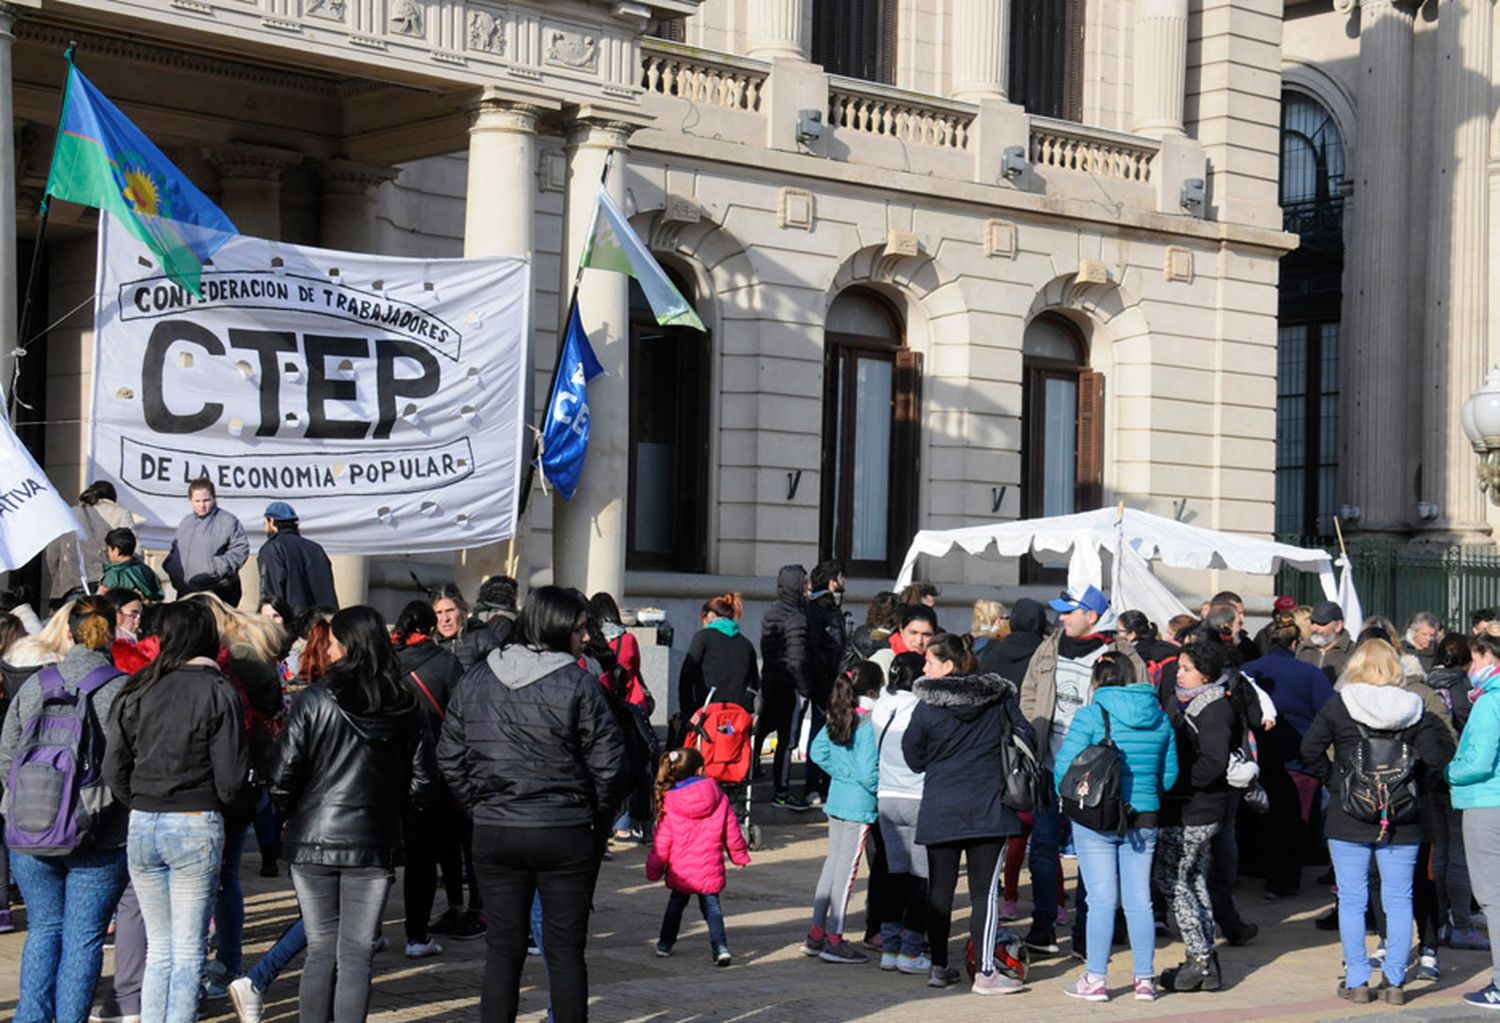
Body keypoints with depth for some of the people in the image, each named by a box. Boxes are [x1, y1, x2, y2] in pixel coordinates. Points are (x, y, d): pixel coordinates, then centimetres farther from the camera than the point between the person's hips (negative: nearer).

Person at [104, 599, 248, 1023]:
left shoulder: (138, 691, 3)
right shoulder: (217, 691, -8)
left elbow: (114, 768, 5)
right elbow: (231, 775, -10)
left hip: (142, 825, 4)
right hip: (197, 827, -4)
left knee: (158, 946, 15)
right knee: (189, 949, 3)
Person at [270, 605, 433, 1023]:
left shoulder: (314, 701, -9)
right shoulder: (405, 707, -1)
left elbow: (283, 774, -10)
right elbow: (421, 781, 2)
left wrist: (290, 815, 9)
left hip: (313, 841, -1)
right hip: (375, 844, 1)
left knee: (321, 949, 9)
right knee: (357, 953, 5)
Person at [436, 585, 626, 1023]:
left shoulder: (475, 680, 4)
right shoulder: (577, 683, -11)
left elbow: (450, 757, 8)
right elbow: (607, 761, -11)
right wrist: (598, 814, 5)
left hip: (493, 834, 4)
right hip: (565, 834, -4)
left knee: (503, 949, 9)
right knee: (565, 951, 5)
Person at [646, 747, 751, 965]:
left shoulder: (669, 802, -9)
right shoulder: (719, 799, -5)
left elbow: (661, 842, -5)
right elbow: (732, 832, 3)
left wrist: (653, 869, 6)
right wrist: (740, 855, 19)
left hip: (680, 871, 0)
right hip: (710, 871, 0)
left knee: (676, 904, 21)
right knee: (712, 907, 7)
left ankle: (665, 943, 32)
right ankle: (720, 946, -10)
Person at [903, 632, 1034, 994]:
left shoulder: (927, 707, -6)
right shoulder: (999, 698, 0)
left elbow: (913, 757, 2)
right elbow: (1026, 739, 4)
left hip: (940, 810, 0)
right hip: (987, 807, 1)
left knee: (939, 889, 10)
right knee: (984, 890, 1)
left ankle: (939, 967, 16)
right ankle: (985, 972, -4)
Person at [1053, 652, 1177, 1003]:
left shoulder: (1091, 715, -9)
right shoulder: (1160, 718, 6)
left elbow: (1064, 770, -10)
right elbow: (1169, 776, 10)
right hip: (1144, 820, 4)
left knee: (1102, 899, 0)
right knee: (1139, 899, 9)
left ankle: (1095, 980, 3)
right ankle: (1145, 980, 13)